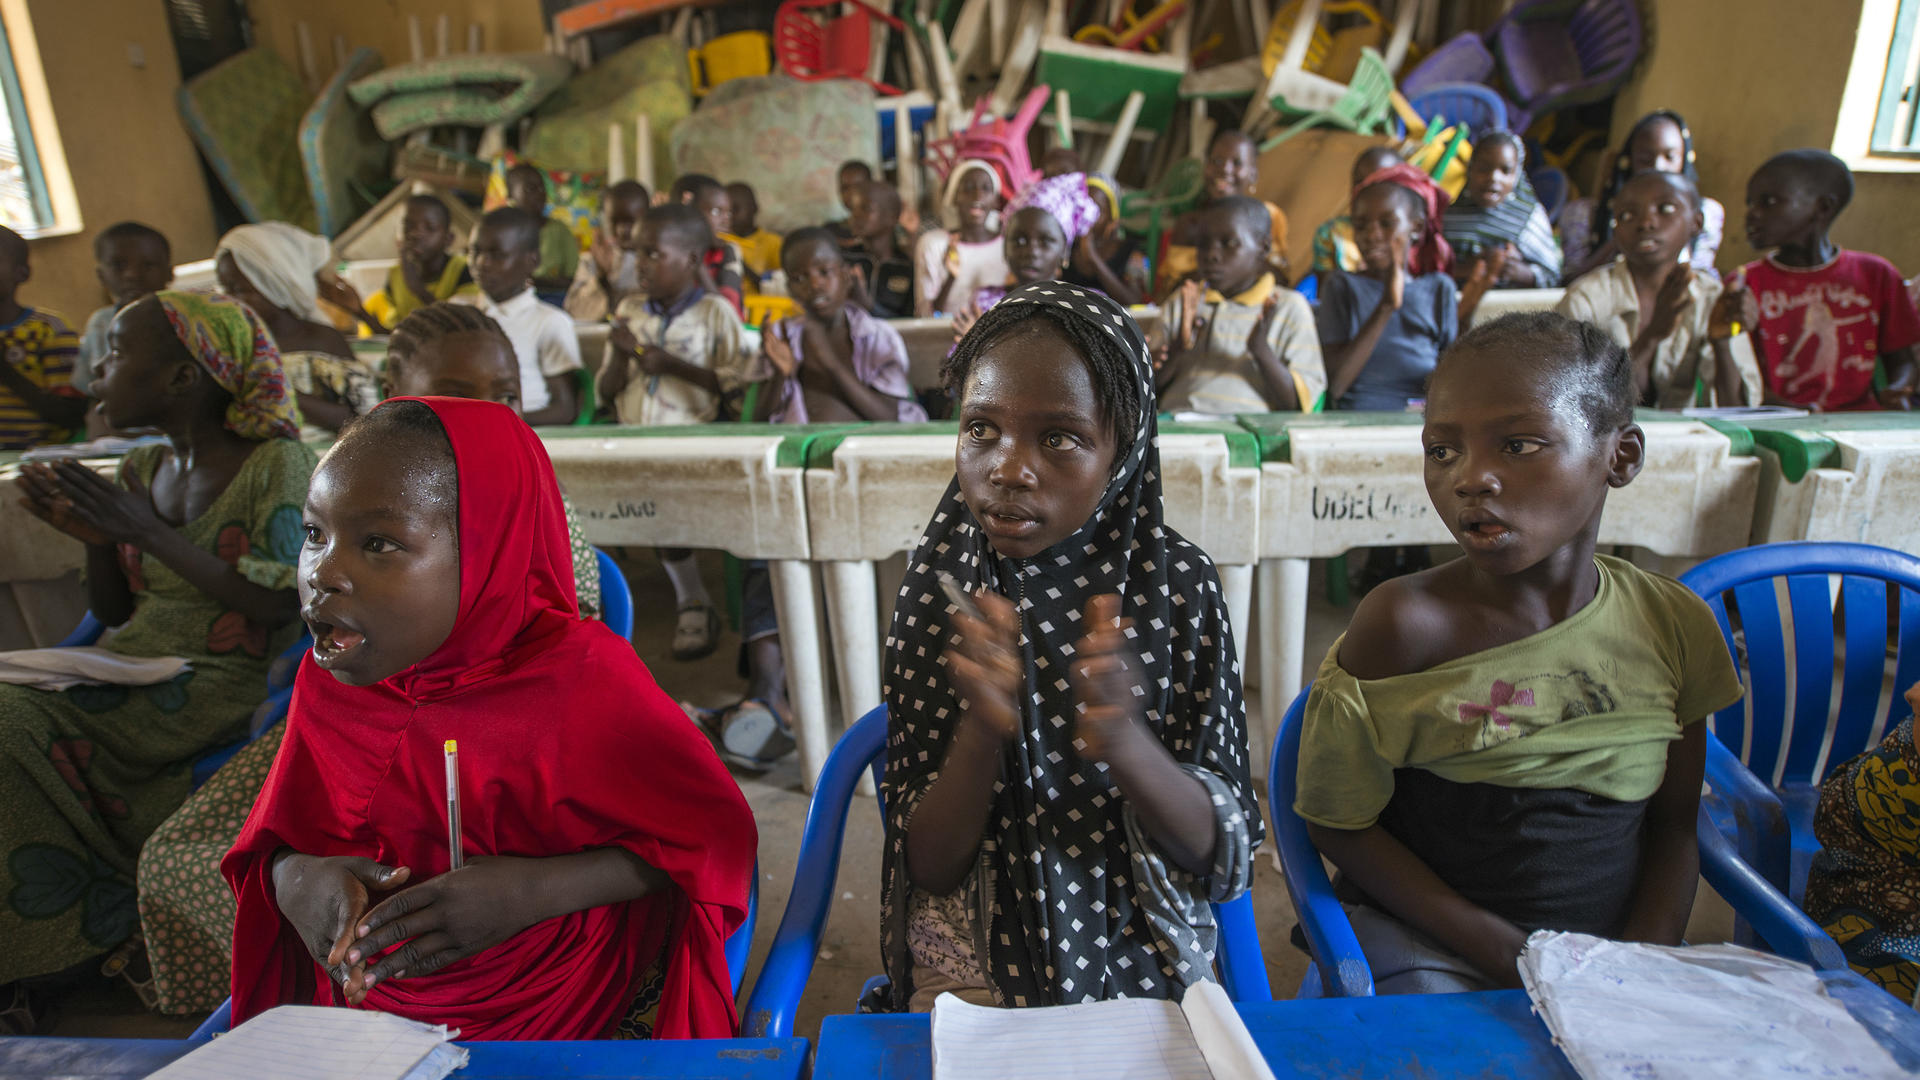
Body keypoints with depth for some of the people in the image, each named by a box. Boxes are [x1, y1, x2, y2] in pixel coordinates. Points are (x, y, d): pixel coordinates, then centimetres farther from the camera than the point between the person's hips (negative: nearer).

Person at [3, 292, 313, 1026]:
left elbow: (279, 608, -16)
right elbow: (113, 614, 20)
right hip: (126, 677, 7)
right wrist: (95, 537, 1)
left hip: (216, 691, -7)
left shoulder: (277, 464, -7)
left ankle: (102, 927, -2)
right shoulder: (143, 470, 15)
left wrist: (149, 532, -17)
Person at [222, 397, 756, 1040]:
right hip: (372, 1000, 6)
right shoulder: (327, 681, 1)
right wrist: (295, 879, -11)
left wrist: (533, 890, -21)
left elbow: (716, 833, -10)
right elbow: (276, 835, 15)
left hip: (570, 1007, -5)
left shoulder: (581, 678, -16)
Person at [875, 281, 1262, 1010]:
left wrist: (1125, 741, -27)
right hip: (974, 973, 0)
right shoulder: (941, 586, -10)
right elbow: (928, 869, -8)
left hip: (1146, 962, 1)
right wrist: (983, 729, -27)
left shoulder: (1178, 585, -10)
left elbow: (1227, 854, -9)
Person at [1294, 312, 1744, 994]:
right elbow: (1341, 823, -10)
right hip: (1432, 952, -4)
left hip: (1614, 945, 4)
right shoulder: (1404, 624, -16)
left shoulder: (1674, 624, -1)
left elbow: (1674, 823, 9)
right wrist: (1510, 959, -13)